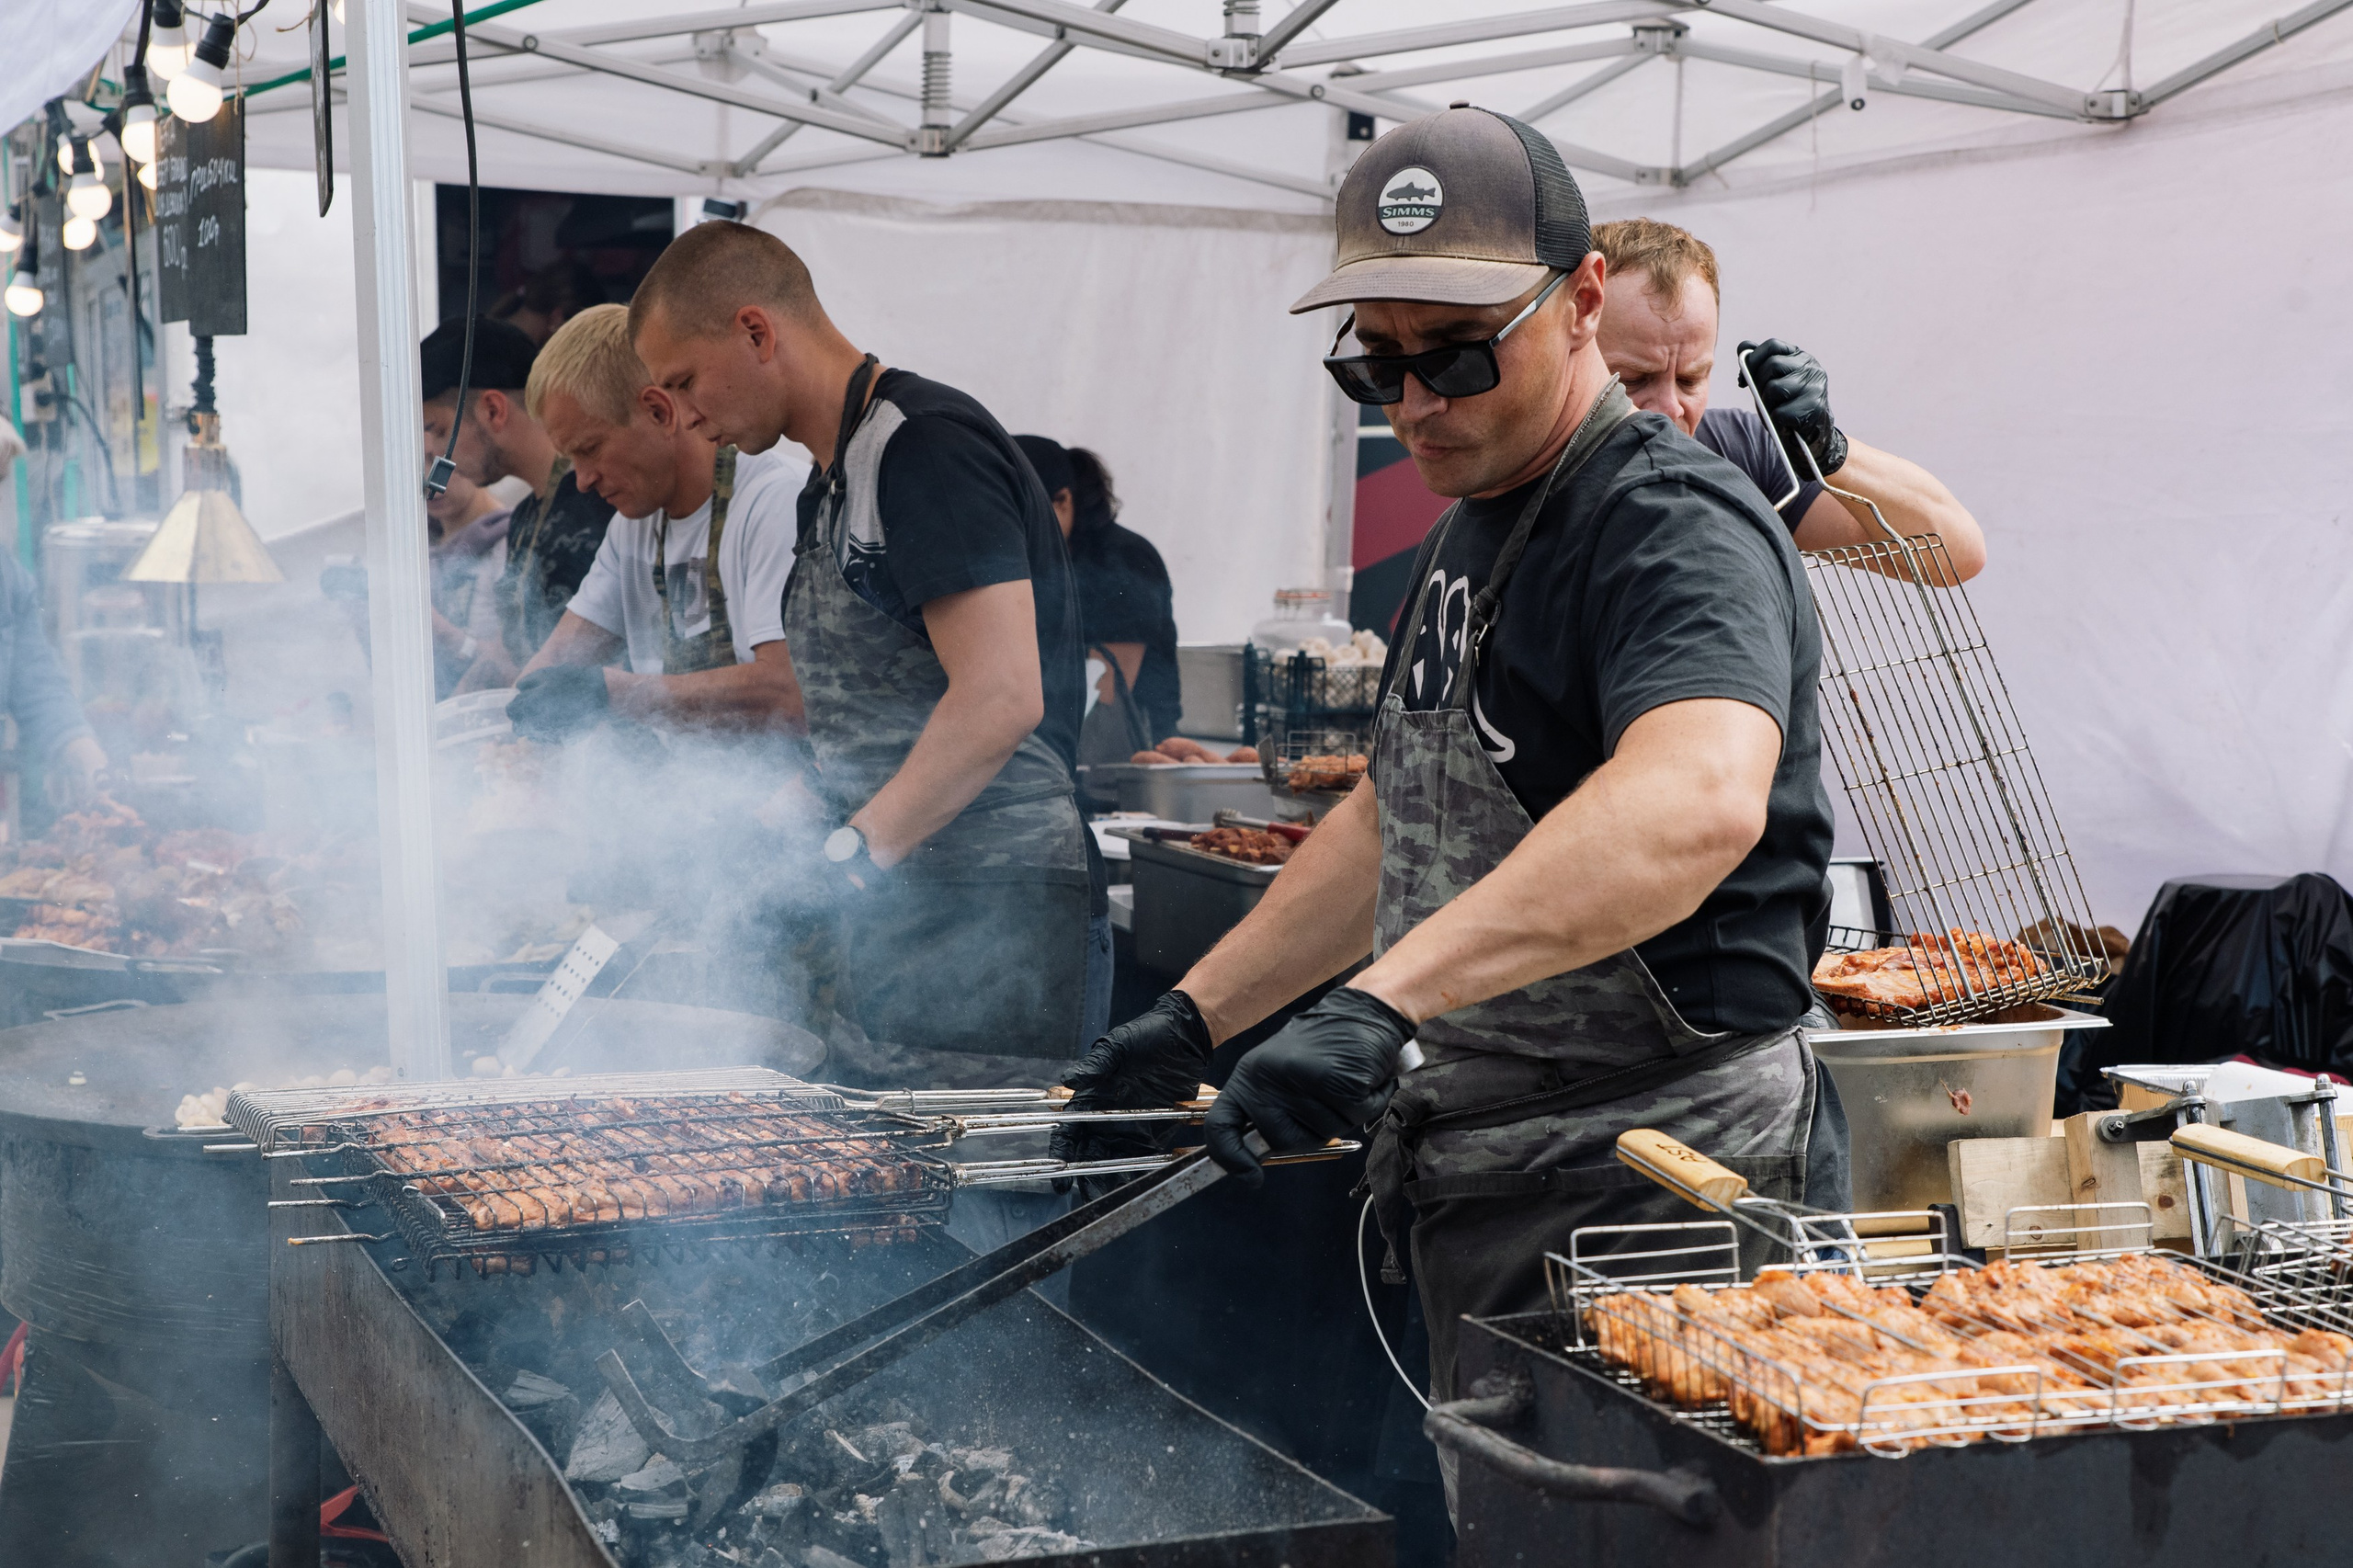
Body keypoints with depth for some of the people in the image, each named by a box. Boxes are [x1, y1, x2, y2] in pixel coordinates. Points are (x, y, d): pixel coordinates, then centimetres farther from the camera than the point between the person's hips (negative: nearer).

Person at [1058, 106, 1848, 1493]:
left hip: (1655, 1188, -9)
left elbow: (1698, 798, -38)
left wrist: (1384, 1001, -45)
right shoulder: (1470, 536, 15)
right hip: (1483, 1193, 9)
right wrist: (1196, 1017, 18)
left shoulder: (1673, 524, -17)